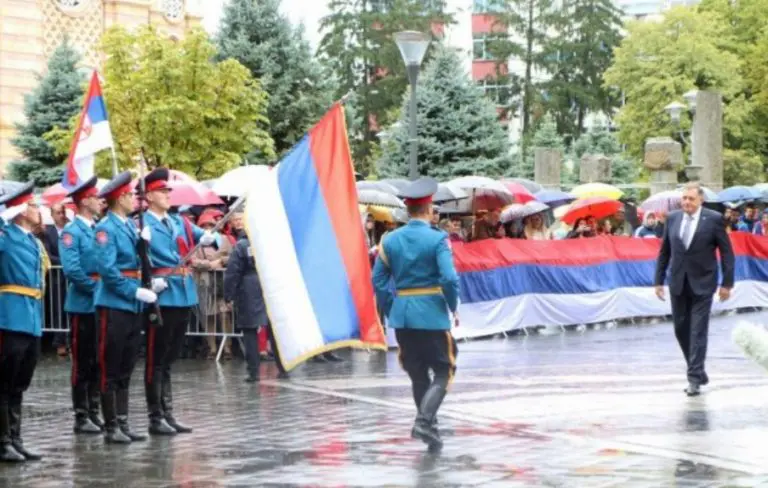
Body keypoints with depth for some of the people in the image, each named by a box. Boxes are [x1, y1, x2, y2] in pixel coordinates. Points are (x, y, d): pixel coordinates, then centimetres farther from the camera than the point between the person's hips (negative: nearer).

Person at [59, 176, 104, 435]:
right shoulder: (71, 232, -11)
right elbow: (71, 270, -20)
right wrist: (96, 288, -16)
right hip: (83, 304, -7)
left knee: (98, 361, 11)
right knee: (83, 362, -1)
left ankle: (94, 413, 19)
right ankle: (81, 417, 5)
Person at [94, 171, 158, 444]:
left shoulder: (131, 226, 12)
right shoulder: (106, 228, -12)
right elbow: (107, 269, -19)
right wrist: (136, 291, -19)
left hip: (133, 306, 8)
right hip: (114, 305, -8)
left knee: (126, 369, 12)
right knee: (110, 370, 0)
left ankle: (123, 424, 19)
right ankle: (111, 428, 5)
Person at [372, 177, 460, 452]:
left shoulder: (390, 240, 3)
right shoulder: (437, 239, -10)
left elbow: (378, 280, 4)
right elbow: (449, 279, -18)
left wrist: (390, 311, 14)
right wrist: (454, 308, -3)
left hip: (402, 315, 5)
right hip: (432, 313, -5)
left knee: (417, 374, 15)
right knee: (443, 371, 4)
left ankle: (428, 426, 21)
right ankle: (424, 420, -16)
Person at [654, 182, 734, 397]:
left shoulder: (713, 219, -7)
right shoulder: (673, 218, 4)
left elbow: (726, 252, -3)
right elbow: (664, 252, 10)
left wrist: (727, 283, -6)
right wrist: (659, 280, 7)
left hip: (702, 284, -4)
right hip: (678, 284, 4)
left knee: (698, 331, -6)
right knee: (681, 329, 8)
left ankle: (695, 378, -4)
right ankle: (697, 371, 23)